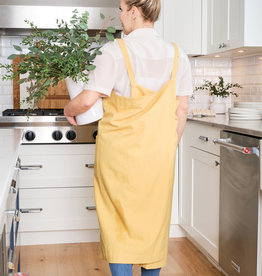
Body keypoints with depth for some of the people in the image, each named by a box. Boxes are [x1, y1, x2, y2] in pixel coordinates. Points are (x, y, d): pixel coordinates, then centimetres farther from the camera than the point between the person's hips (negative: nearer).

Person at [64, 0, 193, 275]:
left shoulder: (115, 51, -11)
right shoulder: (177, 55, 4)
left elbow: (88, 99, -14)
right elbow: (181, 109, 6)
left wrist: (68, 110, 7)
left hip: (120, 150, -4)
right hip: (159, 153, 4)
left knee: (119, 224, 7)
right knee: (154, 220, 16)